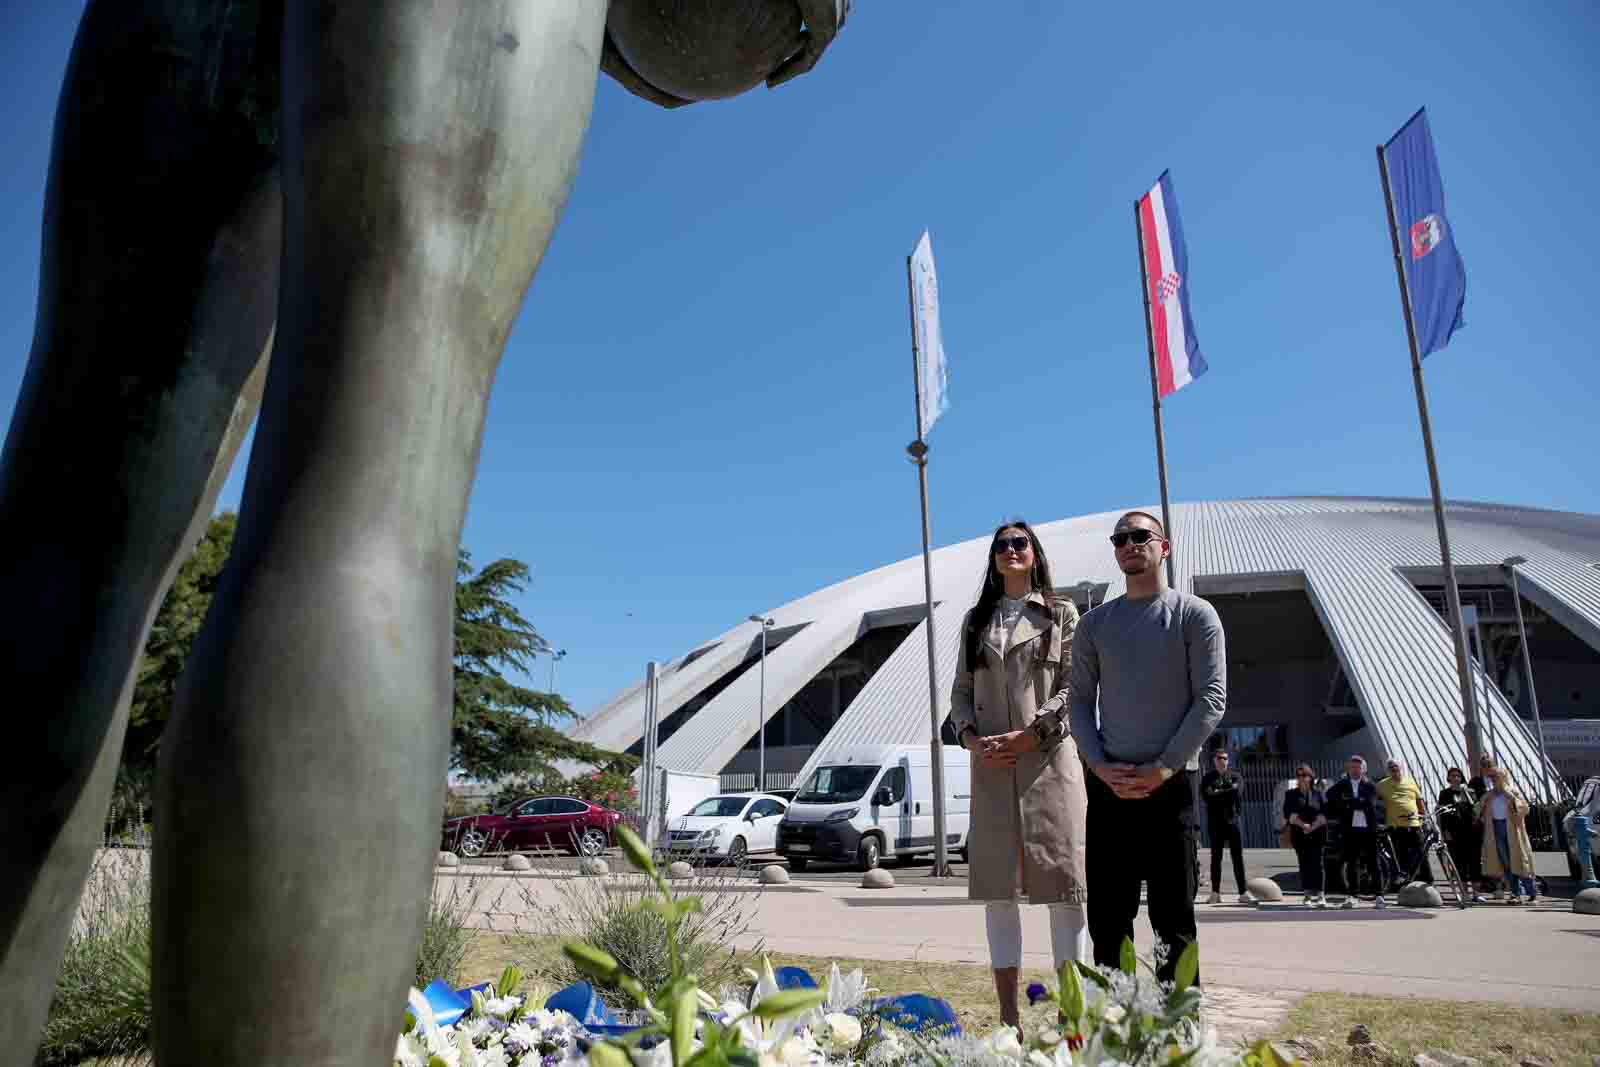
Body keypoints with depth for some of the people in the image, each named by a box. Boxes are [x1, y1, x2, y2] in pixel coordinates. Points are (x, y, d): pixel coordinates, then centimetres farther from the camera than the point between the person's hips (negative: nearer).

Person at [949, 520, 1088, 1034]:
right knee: (997, 887, 3)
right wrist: (971, 738, -6)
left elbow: (1074, 688, -2)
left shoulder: (1060, 614, 8)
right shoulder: (976, 620, 17)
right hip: (991, 767, 3)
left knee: (1063, 883, -3)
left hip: (1050, 760, -3)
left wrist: (1031, 734, -14)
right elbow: (960, 692, 12)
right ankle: (1008, 1021, 10)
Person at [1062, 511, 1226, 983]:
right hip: (1108, 786, 3)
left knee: (1173, 917, 3)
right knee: (1108, 915, 7)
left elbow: (1211, 700, -5)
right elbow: (1080, 701, 9)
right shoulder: (1095, 623, 11)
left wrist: (1163, 767, -12)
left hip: (1170, 785, -3)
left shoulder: (1195, 615, 2)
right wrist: (1101, 766, -6)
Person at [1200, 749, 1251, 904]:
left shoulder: (1235, 776, 10)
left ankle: (1243, 893, 0)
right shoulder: (1208, 778, 8)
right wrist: (1229, 792, -10)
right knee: (1216, 857, 4)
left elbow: (1238, 794, -7)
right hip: (1215, 822, 0)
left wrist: (1219, 793, -8)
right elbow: (1207, 796, -8)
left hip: (1232, 820, 0)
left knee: (1238, 857, -2)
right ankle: (1215, 893, 9)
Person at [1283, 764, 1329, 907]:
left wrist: (1313, 826, -13)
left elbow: (1323, 814, 0)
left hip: (1317, 834, -1)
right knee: (1304, 863, -1)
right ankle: (1308, 893, 2)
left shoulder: (1319, 794, 10)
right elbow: (1289, 814, 1)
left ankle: (1318, 893, -8)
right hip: (1299, 834, 1)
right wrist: (1303, 825, -14)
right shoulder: (1291, 795, 12)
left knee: (1316, 863, -7)